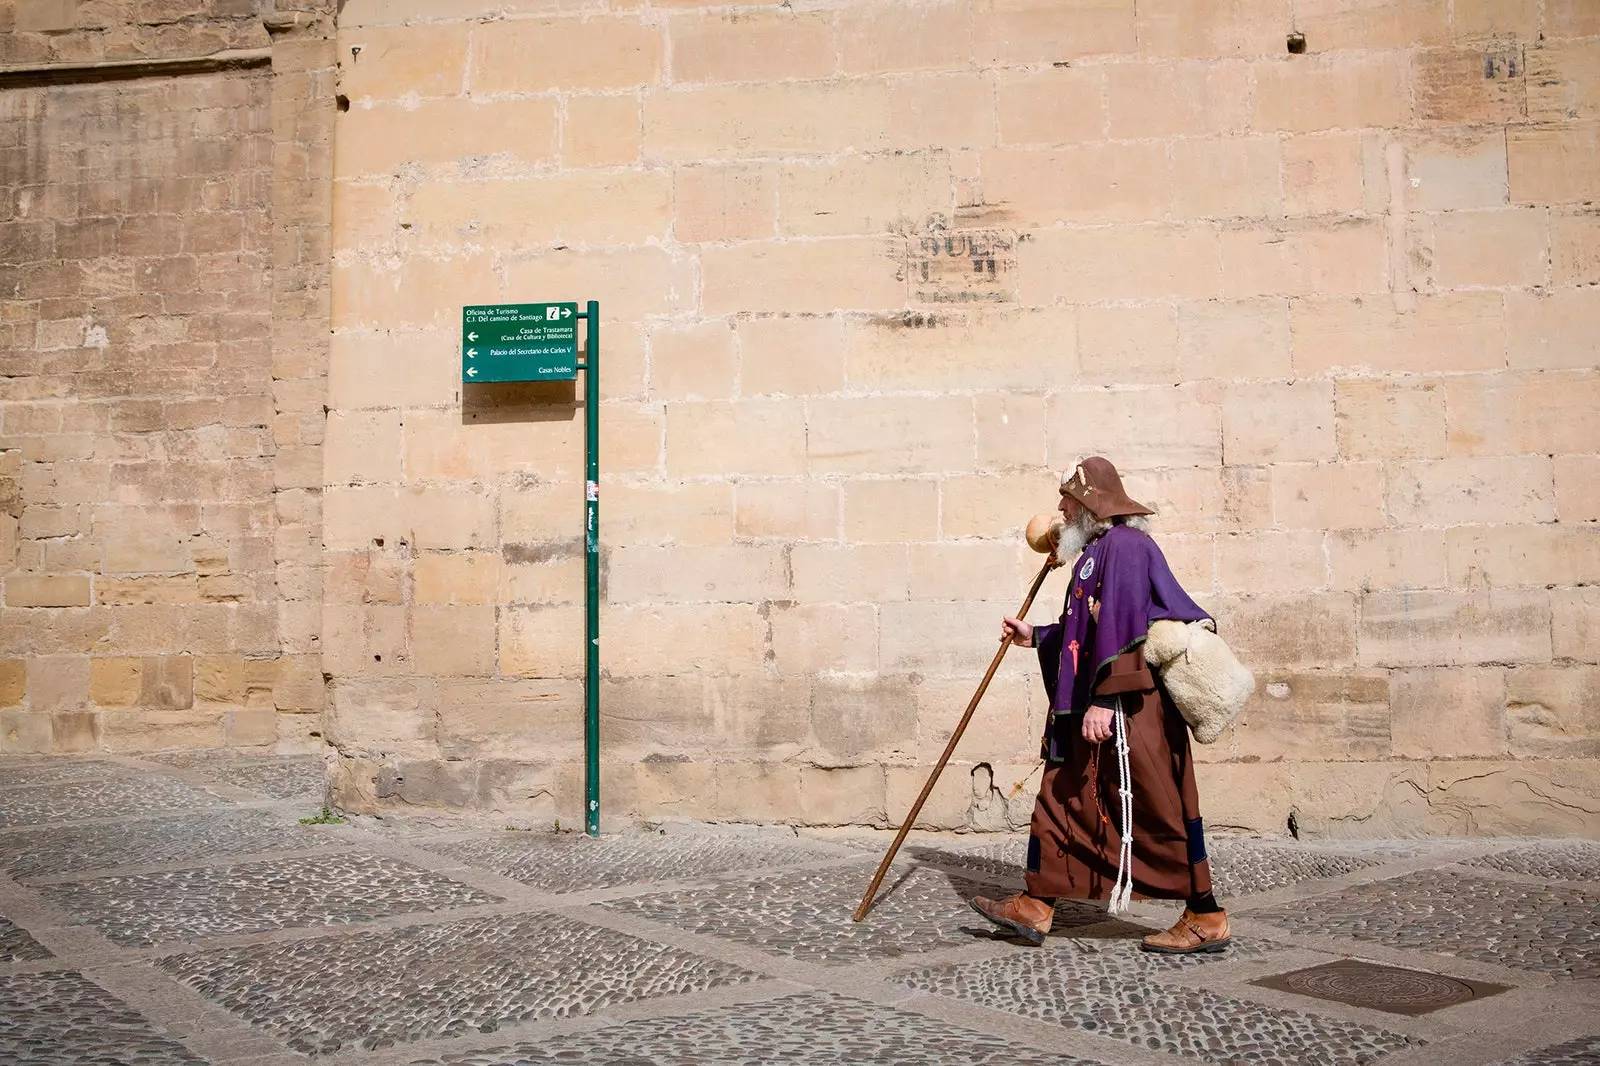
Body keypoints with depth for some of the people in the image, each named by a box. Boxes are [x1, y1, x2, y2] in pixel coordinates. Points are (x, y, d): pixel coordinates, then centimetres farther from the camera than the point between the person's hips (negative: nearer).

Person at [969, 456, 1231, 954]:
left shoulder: (1123, 545, -13)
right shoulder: (1098, 549, 19)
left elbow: (1121, 624, -23)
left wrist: (1105, 698, -28)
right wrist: (1035, 636, 30)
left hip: (1129, 706, -11)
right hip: (1092, 707, 11)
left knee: (1157, 810, -3)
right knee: (1060, 798, 11)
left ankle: (1206, 918, 7)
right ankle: (1035, 906, 17)